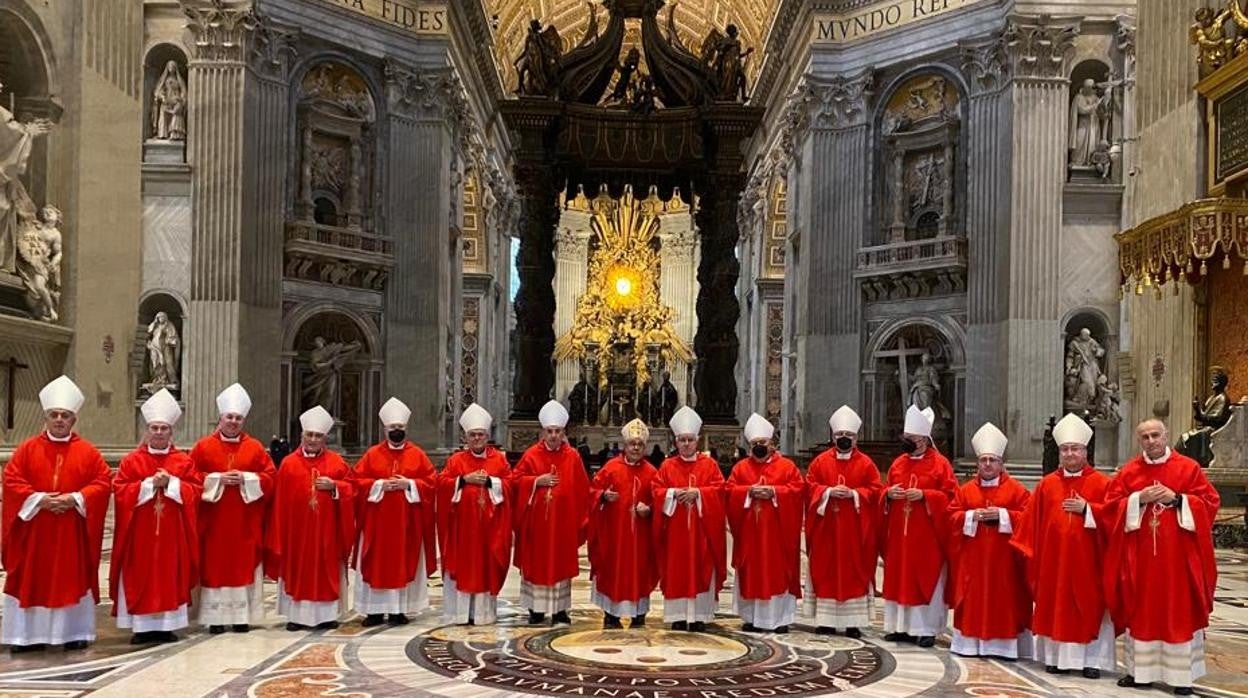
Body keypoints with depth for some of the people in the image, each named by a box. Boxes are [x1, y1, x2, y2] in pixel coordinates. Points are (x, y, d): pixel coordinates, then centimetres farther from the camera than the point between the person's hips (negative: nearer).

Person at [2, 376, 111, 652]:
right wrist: (39, 499, -14)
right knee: (31, 580, 3)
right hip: (34, 530, 1)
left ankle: (74, 633, 10)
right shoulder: (27, 449, 5)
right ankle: (28, 634, 10)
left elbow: (103, 482, -2)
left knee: (73, 579, 3)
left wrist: (75, 498, -15)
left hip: (73, 531, 0)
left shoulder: (88, 452, 4)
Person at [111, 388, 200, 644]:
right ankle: (142, 627, 7)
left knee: (170, 577, 4)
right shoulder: (132, 460, 2)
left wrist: (171, 482, -14)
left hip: (172, 533, 1)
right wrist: (150, 483, -15)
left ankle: (167, 625, 11)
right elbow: (120, 491, -4)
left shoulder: (184, 460, 5)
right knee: (140, 577, 0)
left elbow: (195, 490, 1)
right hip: (141, 533, -1)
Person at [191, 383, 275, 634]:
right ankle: (216, 617, 7)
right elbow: (192, 477, -1)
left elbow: (269, 477, 2)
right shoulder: (204, 446, 4)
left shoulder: (255, 448, 6)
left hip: (245, 522, 1)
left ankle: (241, 616, 10)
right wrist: (217, 479, -13)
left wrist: (246, 478, -12)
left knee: (244, 565, 3)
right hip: (214, 521, -1)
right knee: (215, 566, 0)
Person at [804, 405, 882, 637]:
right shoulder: (821, 461, 6)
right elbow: (810, 487, 3)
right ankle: (826, 621, 9)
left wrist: (853, 494, -15)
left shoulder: (866, 463, 3)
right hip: (826, 527, 1)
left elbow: (875, 491, -1)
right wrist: (828, 491, -13)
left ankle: (853, 622, 8)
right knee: (825, 572, 3)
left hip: (854, 529, -1)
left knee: (855, 572, 2)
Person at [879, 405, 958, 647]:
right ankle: (900, 626, 16)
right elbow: (885, 492, 17)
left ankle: (926, 629, 8)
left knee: (925, 580, 0)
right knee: (898, 578, 7)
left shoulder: (940, 464, -4)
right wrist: (889, 494, -5)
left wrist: (924, 495, -18)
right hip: (899, 534, 5)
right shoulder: (898, 463, 11)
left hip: (926, 536, -5)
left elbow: (950, 496, -7)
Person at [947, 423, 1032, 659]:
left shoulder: (1016, 489, 1)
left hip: (1002, 559, -2)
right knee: (973, 600, 4)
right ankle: (971, 643, 10)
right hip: (973, 558, 3)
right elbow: (952, 516, 6)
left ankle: (1004, 644, 5)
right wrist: (972, 516, -11)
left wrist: (1001, 515, -16)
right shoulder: (966, 490, 8)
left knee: (1003, 599, -1)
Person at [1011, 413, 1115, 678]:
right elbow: (1031, 520, 6)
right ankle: (1057, 656, 13)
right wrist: (1028, 547, 1)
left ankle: (1091, 659, 10)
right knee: (1056, 605, 6)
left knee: (1089, 605, 2)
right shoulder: (1047, 484, 7)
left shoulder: (1100, 483, 0)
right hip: (1054, 556, 2)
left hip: (1086, 558, -2)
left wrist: (1086, 508, -15)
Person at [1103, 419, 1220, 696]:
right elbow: (1111, 506, 2)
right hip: (1138, 558, 2)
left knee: (1179, 612, 2)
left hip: (1178, 556, -2)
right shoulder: (1128, 471, 5)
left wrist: (1177, 500, -14)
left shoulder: (1189, 468, 1)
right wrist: (1139, 499, -13)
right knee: (1140, 611, 6)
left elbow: (1209, 503, -1)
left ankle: (1182, 675, 9)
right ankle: (1139, 670, 15)